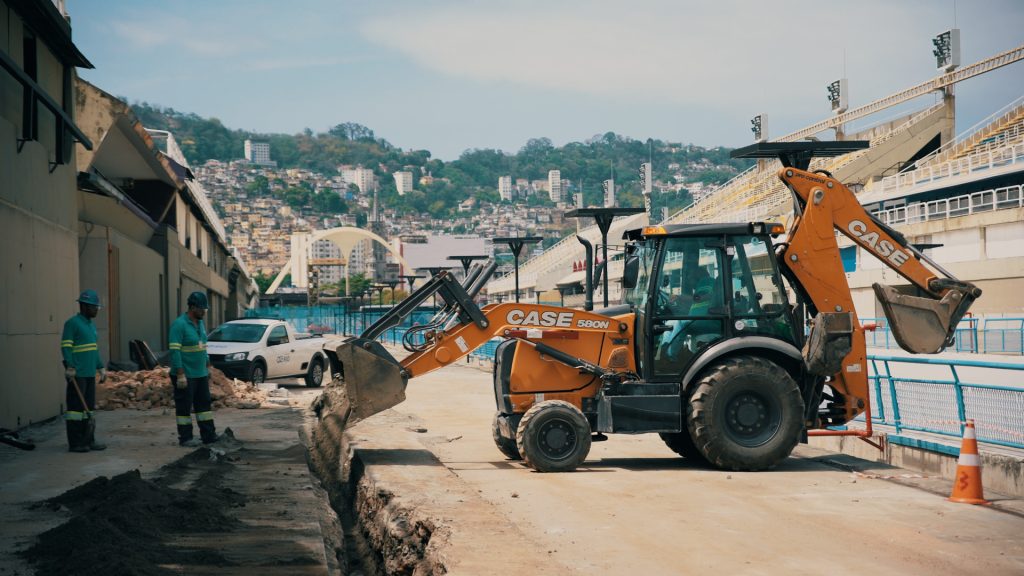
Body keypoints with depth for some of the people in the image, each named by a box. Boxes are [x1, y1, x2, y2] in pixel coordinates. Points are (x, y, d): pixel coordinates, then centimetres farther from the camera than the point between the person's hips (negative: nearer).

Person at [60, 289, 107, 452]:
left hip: (90, 374, 9)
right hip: (77, 375, -9)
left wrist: (101, 368, 20)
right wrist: (70, 367, -22)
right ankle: (74, 443, -1)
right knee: (75, 407, -5)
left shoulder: (91, 325, 18)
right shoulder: (72, 323, -9)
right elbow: (65, 346, -15)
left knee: (88, 408, 11)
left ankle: (88, 440, 17)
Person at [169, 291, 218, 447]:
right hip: (185, 375, -8)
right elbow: (175, 351, -19)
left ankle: (208, 434, 16)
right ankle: (185, 438, 5)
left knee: (204, 404, 10)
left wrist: (208, 368, 19)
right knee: (184, 407, -1)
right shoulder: (179, 325, -15)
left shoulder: (200, 324, 12)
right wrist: (181, 375, -23)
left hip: (201, 374, 8)